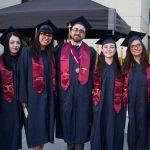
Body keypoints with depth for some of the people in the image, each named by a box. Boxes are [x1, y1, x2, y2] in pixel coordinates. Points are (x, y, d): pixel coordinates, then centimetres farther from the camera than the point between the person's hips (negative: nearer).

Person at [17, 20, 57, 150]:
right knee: (35, 128, 0)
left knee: (43, 128, 10)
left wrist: (54, 94, 9)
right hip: (33, 96, -5)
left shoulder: (51, 54, 11)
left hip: (48, 96, 5)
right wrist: (23, 99, -12)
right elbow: (22, 76, -9)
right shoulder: (27, 52, -6)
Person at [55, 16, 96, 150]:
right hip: (65, 93, 1)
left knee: (81, 122, 3)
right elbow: (57, 72, 5)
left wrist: (89, 89, -3)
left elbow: (93, 74, 5)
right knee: (67, 121, 8)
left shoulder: (91, 52, 7)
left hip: (83, 93, 0)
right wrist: (59, 89, -1)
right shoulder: (61, 50, 7)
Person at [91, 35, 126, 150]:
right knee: (100, 131, 4)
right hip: (100, 105, 0)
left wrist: (123, 100, 0)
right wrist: (96, 99, -2)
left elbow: (124, 86, 6)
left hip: (116, 106, 0)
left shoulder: (120, 66, 4)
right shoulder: (97, 66, 4)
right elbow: (95, 85, 6)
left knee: (114, 132, 5)